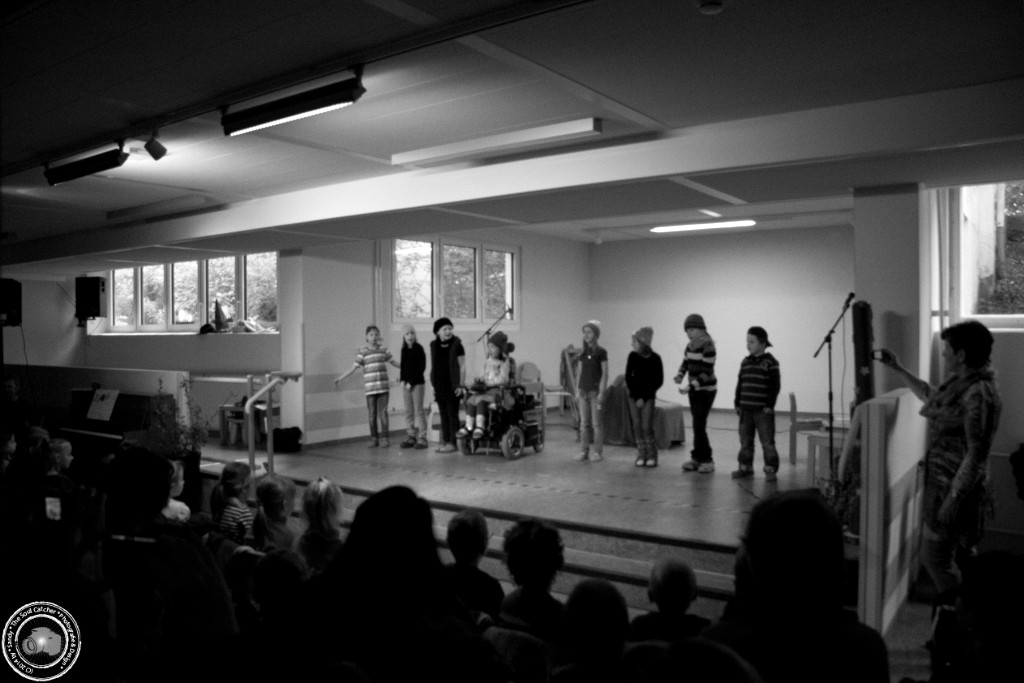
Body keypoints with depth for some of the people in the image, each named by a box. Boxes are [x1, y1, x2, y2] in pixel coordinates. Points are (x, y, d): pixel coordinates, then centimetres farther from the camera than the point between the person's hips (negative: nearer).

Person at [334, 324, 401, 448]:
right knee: (372, 414, 3)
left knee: (383, 412, -1)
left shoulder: (383, 349, 7)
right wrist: (341, 378, -6)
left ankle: (384, 438, 5)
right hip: (370, 388, -1)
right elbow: (354, 367, -1)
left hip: (383, 387, 1)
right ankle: (374, 438, 13)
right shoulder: (362, 352, 0)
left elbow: (393, 362, 17)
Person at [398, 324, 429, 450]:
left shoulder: (418, 349, -7)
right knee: (408, 412, 8)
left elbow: (421, 367, -11)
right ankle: (411, 437, 15)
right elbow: (402, 366, 15)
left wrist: (412, 382, -14)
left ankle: (422, 438, -1)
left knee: (418, 411, -5)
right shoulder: (404, 350, 10)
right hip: (406, 384, 6)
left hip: (417, 383, -6)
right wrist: (402, 380, 0)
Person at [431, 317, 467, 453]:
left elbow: (462, 367, -4)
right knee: (443, 414, 9)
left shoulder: (457, 345, -5)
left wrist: (461, 386, -9)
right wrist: (433, 385, 10)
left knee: (452, 414, -1)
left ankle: (452, 442, 3)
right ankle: (444, 441, 14)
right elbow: (433, 367, 14)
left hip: (452, 386, -5)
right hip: (439, 385, 5)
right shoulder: (434, 346, 8)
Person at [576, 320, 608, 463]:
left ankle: (597, 451, 6)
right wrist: (577, 391, 9)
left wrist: (601, 393, -13)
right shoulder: (583, 352, 10)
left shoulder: (601, 352, -5)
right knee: (584, 422, 7)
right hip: (583, 390, 5)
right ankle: (584, 450, 13)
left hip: (595, 390, -5)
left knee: (596, 423, -1)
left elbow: (605, 374, -7)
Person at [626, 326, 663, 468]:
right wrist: (636, 395, -6)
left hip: (648, 396, -3)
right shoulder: (633, 356, -3)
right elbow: (628, 376, 1)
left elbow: (659, 381, -5)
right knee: (637, 425, 1)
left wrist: (644, 397, -10)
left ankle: (652, 456, 4)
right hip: (634, 395, 3)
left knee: (647, 426, -9)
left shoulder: (655, 358, -9)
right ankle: (641, 455, 11)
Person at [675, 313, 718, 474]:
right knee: (697, 425, 10)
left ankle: (706, 459, 0)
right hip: (694, 390, 7)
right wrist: (680, 375, -8)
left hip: (706, 390, -7)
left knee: (699, 425, -9)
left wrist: (690, 386, -28)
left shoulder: (708, 347, -17)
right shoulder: (690, 345, 7)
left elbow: (707, 372, -21)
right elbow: (685, 363, 13)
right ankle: (698, 458, 15)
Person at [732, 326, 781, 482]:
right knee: (745, 442, 11)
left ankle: (771, 470, 8)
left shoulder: (770, 362, -6)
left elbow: (775, 386, -8)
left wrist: (769, 406, -12)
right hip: (746, 410, 6)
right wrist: (737, 403, 11)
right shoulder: (745, 362, 11)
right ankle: (745, 467, 20)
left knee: (767, 442, 0)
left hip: (763, 410, -6)